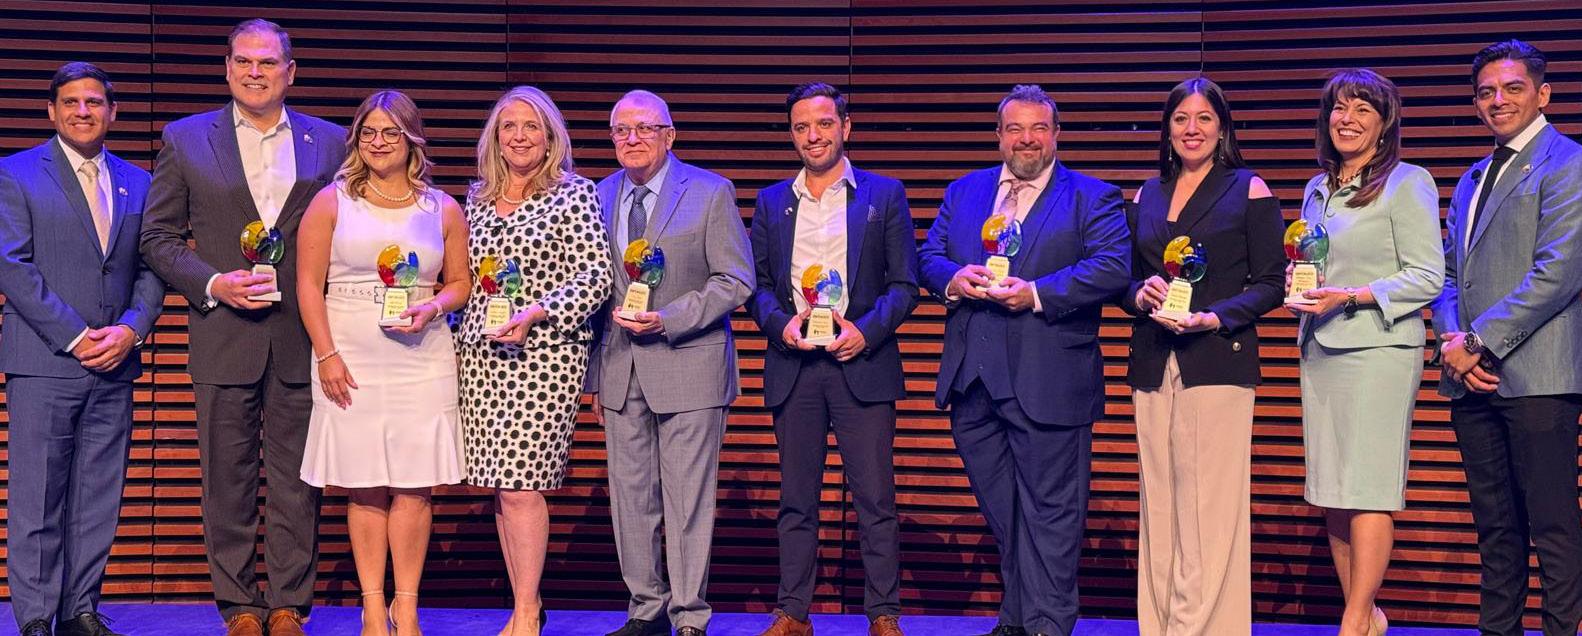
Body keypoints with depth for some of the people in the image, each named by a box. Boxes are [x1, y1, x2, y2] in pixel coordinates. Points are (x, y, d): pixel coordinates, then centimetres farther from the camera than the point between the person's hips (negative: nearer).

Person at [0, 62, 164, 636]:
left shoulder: (137, 183, 14)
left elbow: (151, 268, 12)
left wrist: (131, 329, -6)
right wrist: (74, 336, -12)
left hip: (115, 363, 4)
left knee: (98, 498, 6)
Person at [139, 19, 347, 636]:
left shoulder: (330, 142, 7)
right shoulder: (185, 140, 6)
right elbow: (158, 237, 6)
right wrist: (213, 284, -9)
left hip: (303, 338, 0)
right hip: (224, 337, 0)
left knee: (297, 486, 5)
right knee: (228, 484, 6)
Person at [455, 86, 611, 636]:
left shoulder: (574, 194, -2)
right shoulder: (478, 198, 14)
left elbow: (596, 275, -9)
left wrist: (536, 312, -18)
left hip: (543, 354, -6)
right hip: (480, 354, 6)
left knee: (520, 484, -10)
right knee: (500, 486, 7)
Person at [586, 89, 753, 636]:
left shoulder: (710, 193, -3)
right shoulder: (600, 196, 11)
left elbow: (736, 280, -5)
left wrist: (669, 319, -17)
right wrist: (593, 372, 13)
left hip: (688, 365, -4)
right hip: (620, 366, 5)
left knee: (688, 498, -1)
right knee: (630, 498, 8)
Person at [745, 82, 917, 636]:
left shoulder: (884, 195, 5)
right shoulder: (771, 202, 12)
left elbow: (905, 284, 2)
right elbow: (756, 284, 10)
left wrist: (866, 331, -12)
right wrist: (781, 323, -9)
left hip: (862, 363, -2)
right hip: (792, 367, 3)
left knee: (875, 500, -2)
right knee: (796, 500, 7)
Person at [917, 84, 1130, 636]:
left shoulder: (1092, 197, 2)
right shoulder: (963, 192, 16)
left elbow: (1114, 267, -11)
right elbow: (928, 255, 13)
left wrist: (1038, 294, -20)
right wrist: (951, 278, -11)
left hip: (1048, 381, -5)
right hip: (973, 382, 5)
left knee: (1050, 509, -1)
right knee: (998, 507, 14)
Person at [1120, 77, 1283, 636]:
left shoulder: (1248, 191, 2)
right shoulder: (1147, 197, 15)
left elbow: (1270, 284, -2)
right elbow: (1125, 279, 18)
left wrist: (1213, 317, -15)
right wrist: (1141, 294, -5)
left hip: (1218, 362, -4)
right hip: (1153, 367, 5)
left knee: (1208, 510, -8)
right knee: (1159, 507, 5)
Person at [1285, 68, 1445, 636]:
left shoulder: (1407, 183, -3)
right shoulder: (1317, 190, 17)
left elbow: (1427, 276, -8)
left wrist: (1352, 296, -16)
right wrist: (1299, 291, 3)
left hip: (1379, 352, -7)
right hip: (1320, 351, 7)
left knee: (1367, 491, -7)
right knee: (1331, 495, 6)